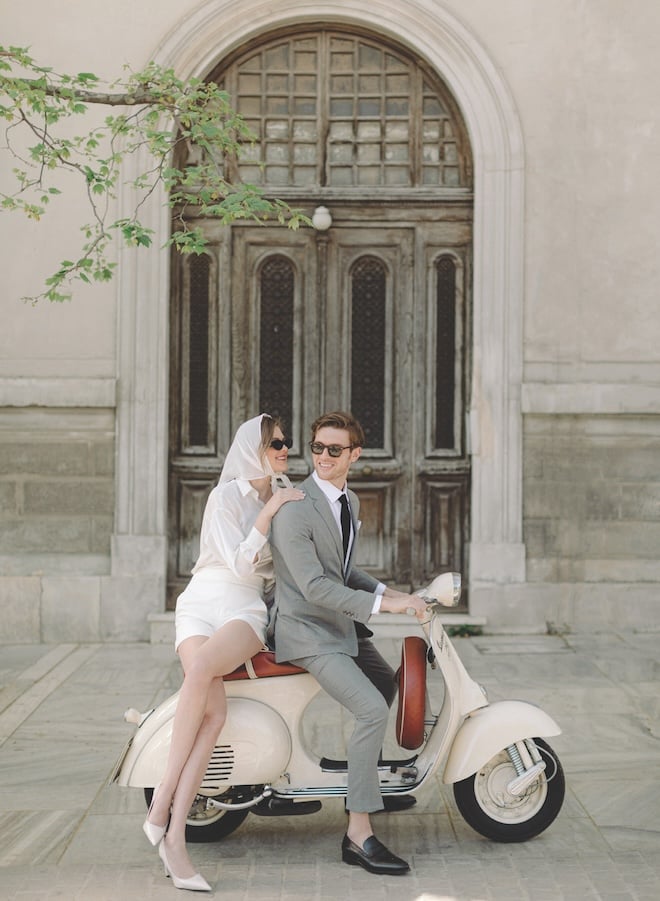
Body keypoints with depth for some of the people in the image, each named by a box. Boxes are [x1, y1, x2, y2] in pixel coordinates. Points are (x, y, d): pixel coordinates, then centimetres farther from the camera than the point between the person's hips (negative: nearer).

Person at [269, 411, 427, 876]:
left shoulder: (349, 501, 8)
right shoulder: (294, 510, -21)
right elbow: (314, 586, -28)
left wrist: (387, 590, 2)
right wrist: (381, 605, -33)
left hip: (341, 624, 10)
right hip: (307, 632, -10)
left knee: (387, 686, 27)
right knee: (372, 709, -23)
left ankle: (371, 778, 48)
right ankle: (359, 835, -21)